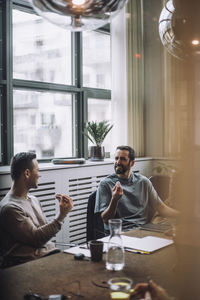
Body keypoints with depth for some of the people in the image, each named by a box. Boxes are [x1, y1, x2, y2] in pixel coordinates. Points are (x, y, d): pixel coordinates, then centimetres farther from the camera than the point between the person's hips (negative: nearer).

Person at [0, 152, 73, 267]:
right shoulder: (10, 208, -13)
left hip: (51, 252, 8)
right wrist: (62, 215, -14)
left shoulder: (33, 199, 15)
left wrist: (62, 208, 5)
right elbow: (36, 239, -15)